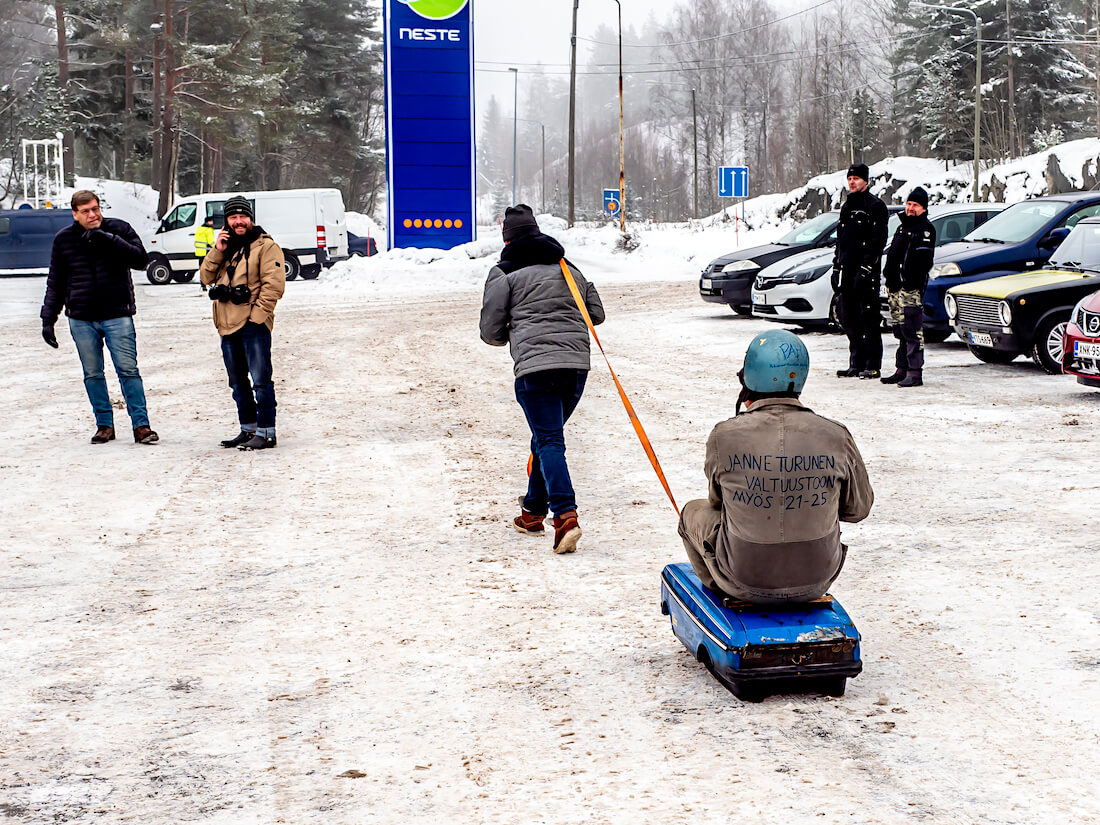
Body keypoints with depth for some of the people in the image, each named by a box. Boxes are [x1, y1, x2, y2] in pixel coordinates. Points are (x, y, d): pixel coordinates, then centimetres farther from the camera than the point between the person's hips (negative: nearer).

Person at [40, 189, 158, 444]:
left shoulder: (119, 229, 2)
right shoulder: (63, 239, 7)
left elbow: (140, 259, -10)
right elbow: (56, 283, 12)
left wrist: (108, 239, -19)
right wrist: (48, 319, 8)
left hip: (117, 315, -2)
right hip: (81, 319, 2)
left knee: (128, 370, -6)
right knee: (92, 374, 6)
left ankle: (141, 425, -2)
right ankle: (105, 425, 15)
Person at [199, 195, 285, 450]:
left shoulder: (265, 246, -3)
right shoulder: (225, 246, 19)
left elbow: (274, 284, -10)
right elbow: (206, 278, 11)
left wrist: (257, 315, -16)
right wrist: (217, 251, -2)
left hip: (253, 325, -8)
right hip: (228, 325, 8)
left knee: (260, 380, -10)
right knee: (238, 382, 13)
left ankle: (266, 432, -7)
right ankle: (248, 429, 23)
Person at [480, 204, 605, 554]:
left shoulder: (504, 275, 3)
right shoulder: (568, 269, 20)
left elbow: (491, 332, 3)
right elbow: (596, 314, 23)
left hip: (535, 365, -6)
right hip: (577, 363, 6)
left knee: (549, 441, -9)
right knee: (545, 437, 20)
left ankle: (566, 516, -26)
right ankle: (533, 512, 28)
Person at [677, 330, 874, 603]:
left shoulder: (724, 437, -19)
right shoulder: (836, 437, -16)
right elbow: (858, 508, -1)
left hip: (745, 581, -2)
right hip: (817, 581, 2)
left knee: (694, 511, 28)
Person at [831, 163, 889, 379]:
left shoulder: (875, 206, -4)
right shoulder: (847, 206, 20)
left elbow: (878, 240, -12)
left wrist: (866, 268, -19)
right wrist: (836, 268, 18)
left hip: (866, 271, -8)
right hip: (847, 271, 8)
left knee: (869, 319, -7)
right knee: (849, 319, 8)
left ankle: (873, 366, -4)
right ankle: (857, 364, 15)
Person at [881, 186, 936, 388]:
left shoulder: (925, 229, -6)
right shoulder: (904, 226, 23)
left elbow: (924, 260, -16)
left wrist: (914, 284, -23)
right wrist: (889, 276, 20)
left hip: (911, 288, -9)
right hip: (895, 287, 10)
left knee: (912, 331, -11)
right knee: (900, 331, 14)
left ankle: (915, 373, -11)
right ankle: (901, 370, 20)